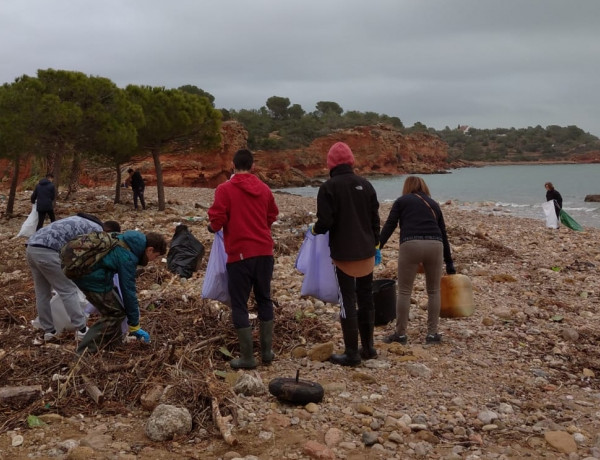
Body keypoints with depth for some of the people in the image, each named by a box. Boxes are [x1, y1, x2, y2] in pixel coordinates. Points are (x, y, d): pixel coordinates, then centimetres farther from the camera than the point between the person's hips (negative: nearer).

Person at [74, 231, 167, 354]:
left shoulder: (126, 240, 5)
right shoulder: (127, 258, -21)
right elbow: (128, 291, -16)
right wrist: (134, 326, -8)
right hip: (93, 279, -10)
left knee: (111, 310, 17)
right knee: (115, 313, -2)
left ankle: (114, 345, 25)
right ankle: (86, 352, -1)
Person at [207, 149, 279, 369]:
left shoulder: (225, 189, -9)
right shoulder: (264, 188, 7)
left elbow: (217, 220, -12)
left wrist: (212, 227, 10)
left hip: (240, 253, -5)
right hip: (264, 251, 5)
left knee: (239, 304, 3)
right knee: (264, 299, 16)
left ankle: (247, 357, 4)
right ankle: (267, 351, 20)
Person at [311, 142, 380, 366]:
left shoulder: (329, 187, -11)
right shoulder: (365, 184, 4)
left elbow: (325, 222, -16)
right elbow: (375, 218, 8)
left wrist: (315, 229, 5)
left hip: (344, 254, -5)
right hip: (366, 252, 5)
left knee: (348, 301, 0)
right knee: (366, 299, 15)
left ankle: (352, 352, 3)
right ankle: (368, 347, 24)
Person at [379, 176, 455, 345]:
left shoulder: (401, 201, 18)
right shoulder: (433, 204, 27)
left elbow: (389, 226, 5)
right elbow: (443, 233, 28)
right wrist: (449, 263, 32)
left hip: (410, 245, -3)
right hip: (434, 245, 3)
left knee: (404, 291, 6)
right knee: (434, 291, 16)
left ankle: (400, 334, 11)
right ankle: (432, 334, 17)